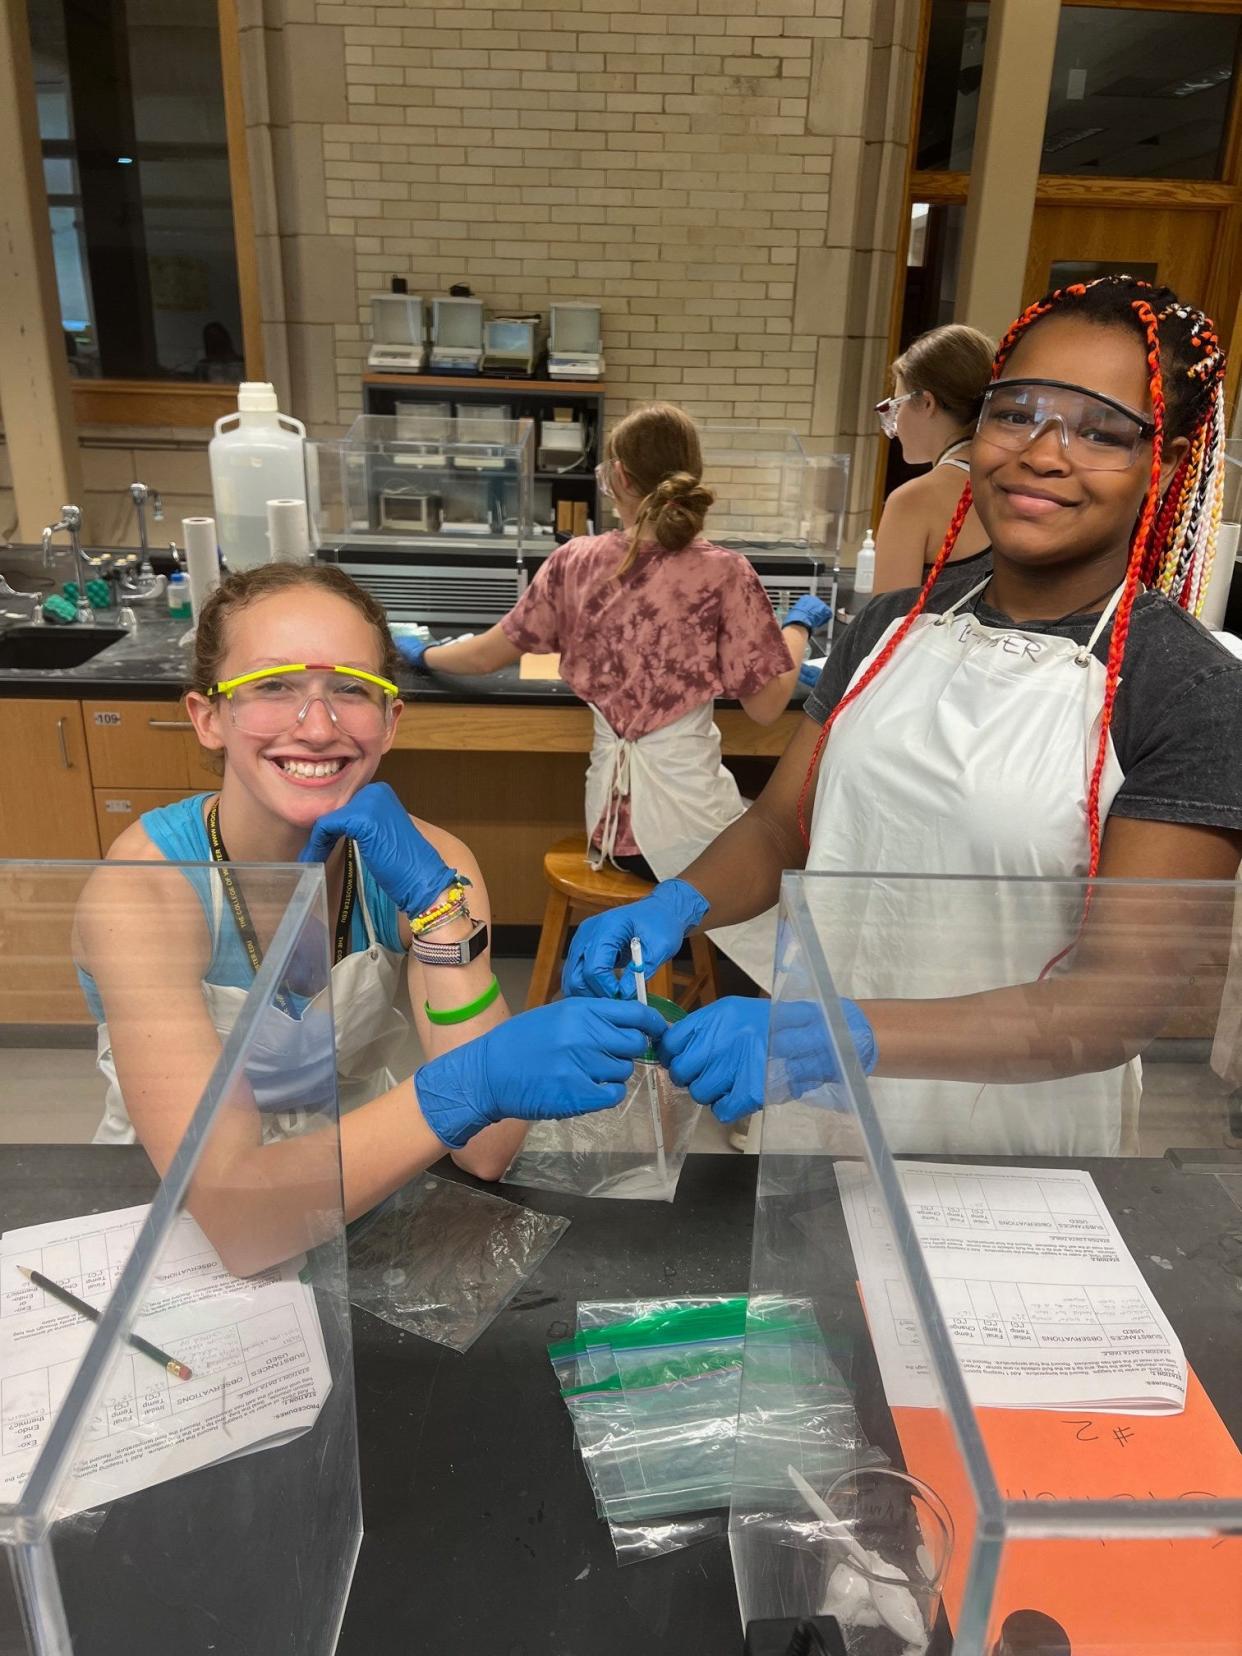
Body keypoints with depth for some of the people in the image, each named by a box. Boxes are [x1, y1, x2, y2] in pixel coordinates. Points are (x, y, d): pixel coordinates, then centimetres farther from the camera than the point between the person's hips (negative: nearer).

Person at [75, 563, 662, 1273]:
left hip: (363, 1208, 3)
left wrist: (436, 901, -26)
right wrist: (467, 1083, -41)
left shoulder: (423, 864, -11)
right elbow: (234, 1217, -28)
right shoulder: (142, 888, -19)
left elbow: (486, 1152, -18)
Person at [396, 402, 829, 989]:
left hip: (612, 815, 5)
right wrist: (799, 624, 9)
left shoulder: (574, 561, -1)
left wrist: (422, 654, 30)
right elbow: (766, 706, -8)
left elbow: (490, 653, 10)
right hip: (685, 814, -5)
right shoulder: (724, 573, -12)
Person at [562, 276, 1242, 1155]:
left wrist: (850, 1034, -37)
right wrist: (676, 904, -19)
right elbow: (780, 825, 2)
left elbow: (1121, 992, -23)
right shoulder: (895, 626, -2)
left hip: (1009, 1165, -4)